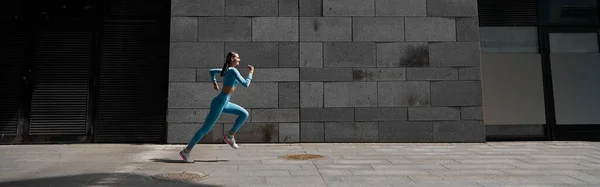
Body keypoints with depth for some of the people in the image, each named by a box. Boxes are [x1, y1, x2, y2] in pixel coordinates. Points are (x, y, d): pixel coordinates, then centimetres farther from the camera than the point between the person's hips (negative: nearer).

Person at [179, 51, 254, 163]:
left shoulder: (226, 70, 13)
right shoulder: (233, 70, -15)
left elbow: (211, 71, 26)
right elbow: (246, 84, -18)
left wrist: (214, 82, 27)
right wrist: (251, 72, -7)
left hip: (223, 103, 10)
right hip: (219, 104, -10)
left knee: (244, 114, 8)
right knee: (205, 129, -4)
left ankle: (229, 136, 9)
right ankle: (186, 151, 5)